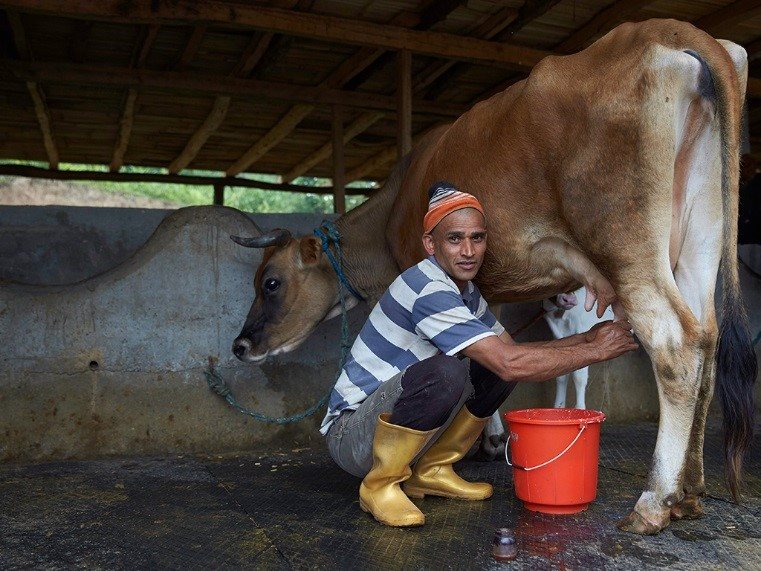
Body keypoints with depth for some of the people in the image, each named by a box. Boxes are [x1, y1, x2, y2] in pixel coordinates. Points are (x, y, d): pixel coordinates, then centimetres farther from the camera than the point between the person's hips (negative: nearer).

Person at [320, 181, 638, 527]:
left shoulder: (465, 291, 6)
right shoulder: (426, 290, -25)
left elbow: (510, 351, 12)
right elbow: (511, 364, -29)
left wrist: (584, 339, 4)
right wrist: (595, 352, -18)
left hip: (390, 415, 9)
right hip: (350, 433, -9)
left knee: (501, 365, 0)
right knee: (445, 372, -35)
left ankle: (429, 471, 9)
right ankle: (380, 485, -13)